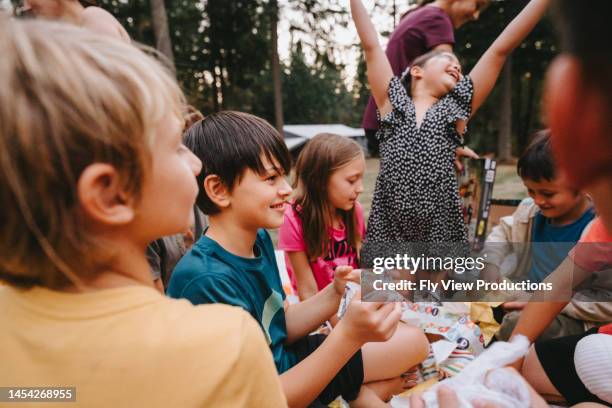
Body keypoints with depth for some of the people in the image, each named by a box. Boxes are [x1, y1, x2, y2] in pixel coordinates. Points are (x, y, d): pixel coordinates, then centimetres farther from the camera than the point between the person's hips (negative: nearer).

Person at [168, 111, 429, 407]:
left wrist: (336, 293, -14)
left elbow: (282, 327, 2)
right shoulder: (207, 280, -30)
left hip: (284, 363, 7)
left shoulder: (259, 238, -6)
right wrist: (348, 335, -36)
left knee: (413, 342, 9)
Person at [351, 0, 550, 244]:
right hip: (388, 226, -1)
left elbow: (501, 48, 10)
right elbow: (370, 45, 8)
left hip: (440, 231, 2)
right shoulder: (393, 103, 8)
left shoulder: (456, 109, 11)